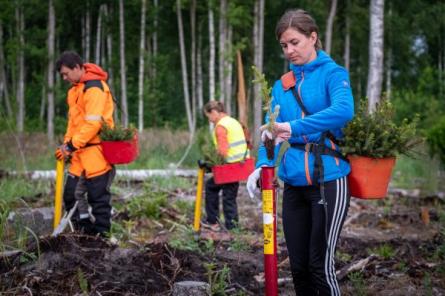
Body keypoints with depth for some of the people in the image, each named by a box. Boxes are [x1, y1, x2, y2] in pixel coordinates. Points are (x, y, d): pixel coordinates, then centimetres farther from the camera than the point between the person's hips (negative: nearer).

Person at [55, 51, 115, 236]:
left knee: (98, 197, -3)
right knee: (71, 195, 8)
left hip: (96, 152, -9)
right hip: (80, 153, 9)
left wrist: (72, 145, -16)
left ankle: (100, 236, 5)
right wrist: (67, 145, 10)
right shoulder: (76, 89, 17)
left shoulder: (94, 88, -13)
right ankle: (85, 232, 18)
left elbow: (93, 123, -20)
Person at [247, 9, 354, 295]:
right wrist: (262, 166, -14)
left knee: (320, 265, -3)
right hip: (294, 185, 5)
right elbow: (271, 131, 5)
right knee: (298, 266, 10)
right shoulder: (281, 86, 12)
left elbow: (344, 110, -25)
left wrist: (293, 127, -33)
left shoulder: (333, 73, -4)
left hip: (328, 182, -5)